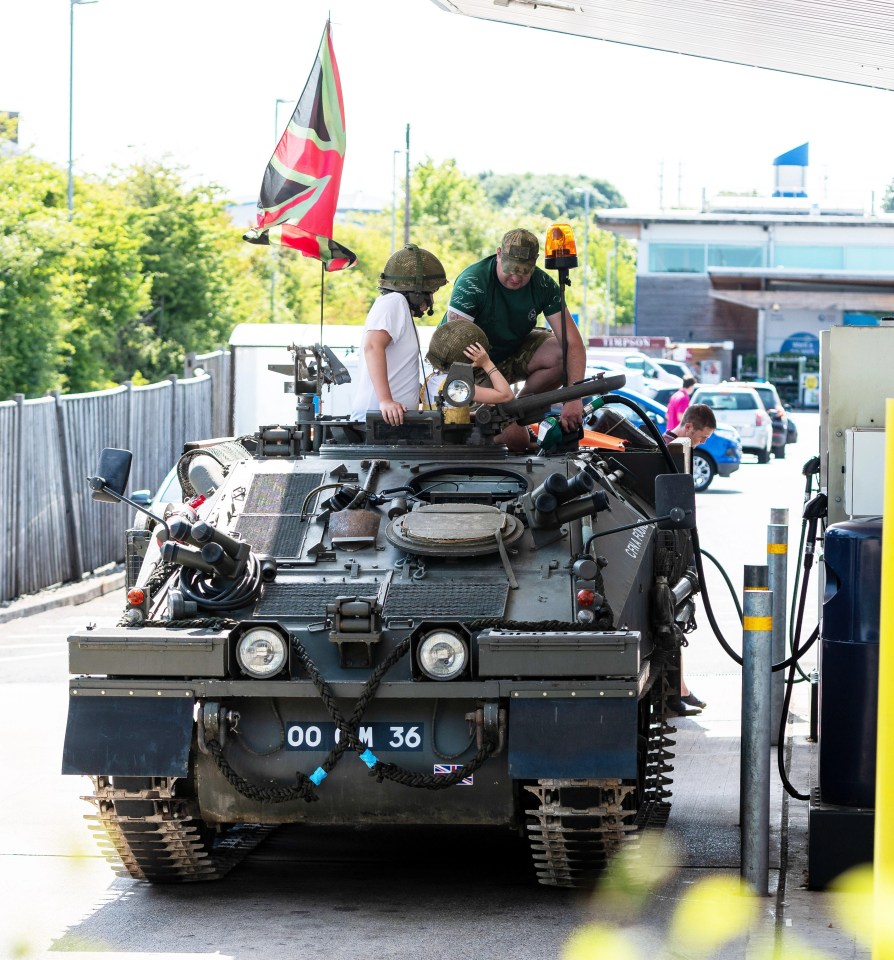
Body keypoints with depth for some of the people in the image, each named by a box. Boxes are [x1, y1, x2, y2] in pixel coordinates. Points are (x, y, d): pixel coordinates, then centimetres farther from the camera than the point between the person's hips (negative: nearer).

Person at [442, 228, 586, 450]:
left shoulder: (544, 285, -13)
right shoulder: (472, 282, -25)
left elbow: (573, 342, -19)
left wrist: (573, 399, -32)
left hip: (513, 352, 5)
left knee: (562, 356, -24)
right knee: (515, 439, -22)